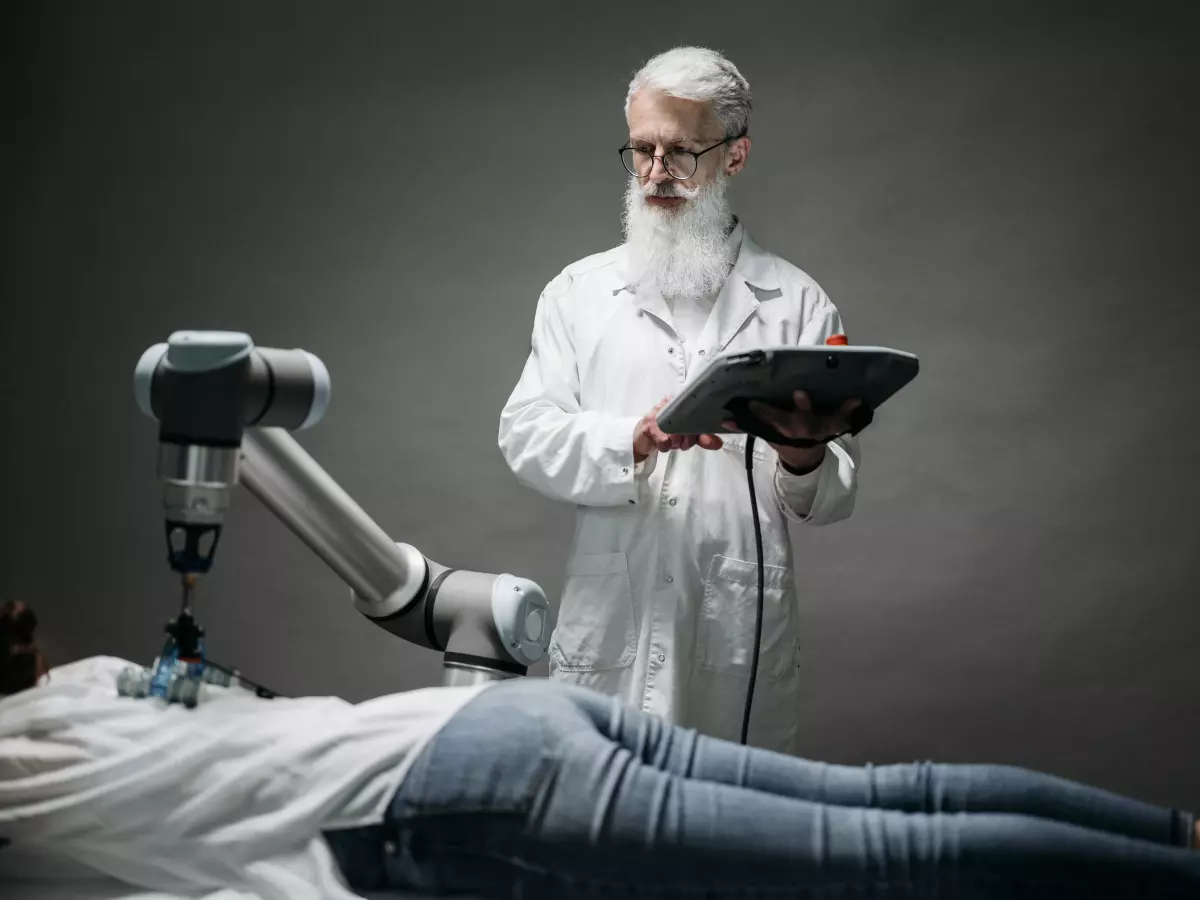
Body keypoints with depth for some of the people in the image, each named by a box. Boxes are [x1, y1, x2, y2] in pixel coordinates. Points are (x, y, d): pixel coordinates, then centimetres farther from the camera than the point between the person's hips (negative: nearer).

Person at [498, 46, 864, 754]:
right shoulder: (579, 291, 11)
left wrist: (802, 461, -18)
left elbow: (838, 495, 5)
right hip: (610, 625, 1)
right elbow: (526, 436, 1)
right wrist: (635, 439, -16)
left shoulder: (797, 303, 7)